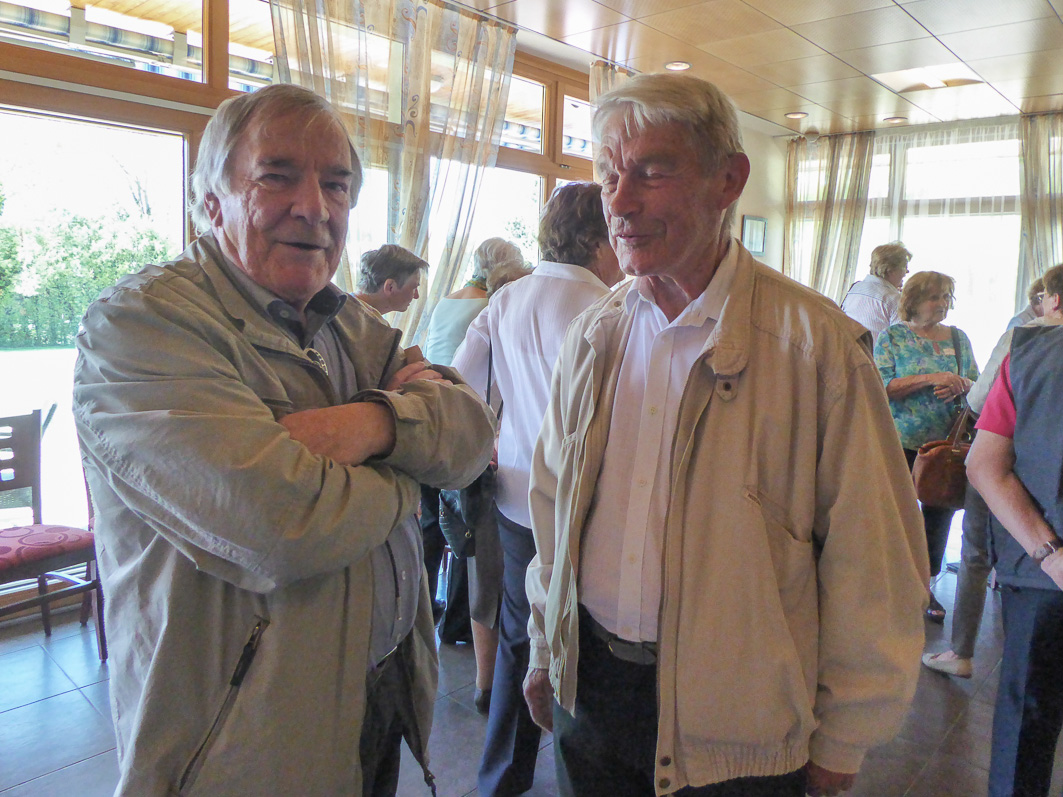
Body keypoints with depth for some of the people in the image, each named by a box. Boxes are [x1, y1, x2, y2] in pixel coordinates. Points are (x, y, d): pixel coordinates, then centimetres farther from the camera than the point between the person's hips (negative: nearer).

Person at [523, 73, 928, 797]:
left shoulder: (819, 344, -15)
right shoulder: (592, 337, 1)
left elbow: (871, 566, -11)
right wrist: (546, 650, 14)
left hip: (735, 720, -4)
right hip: (589, 681, 4)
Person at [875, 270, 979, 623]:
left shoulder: (958, 337, 12)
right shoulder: (892, 336, 0)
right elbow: (883, 386, -10)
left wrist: (960, 384, -11)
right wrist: (931, 378, -18)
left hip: (947, 443, 4)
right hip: (902, 443, -4)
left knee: (939, 514, 8)